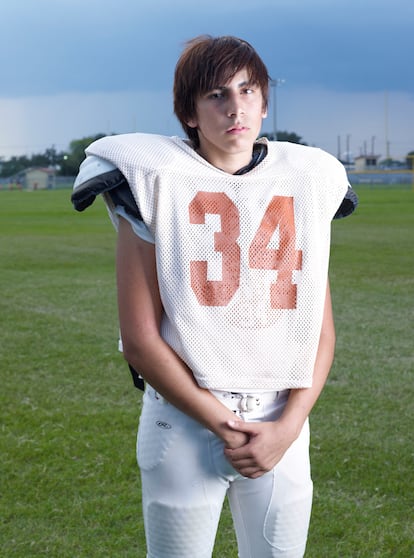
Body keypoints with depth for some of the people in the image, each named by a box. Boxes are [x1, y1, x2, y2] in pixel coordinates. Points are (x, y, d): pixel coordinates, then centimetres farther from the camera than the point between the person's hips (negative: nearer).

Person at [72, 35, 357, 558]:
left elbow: (321, 328, 6)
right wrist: (223, 426, -9)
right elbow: (140, 337, -8)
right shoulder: (155, 182, -4)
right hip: (186, 419, -3)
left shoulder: (304, 185, 6)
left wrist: (288, 426, -6)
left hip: (282, 424, 3)